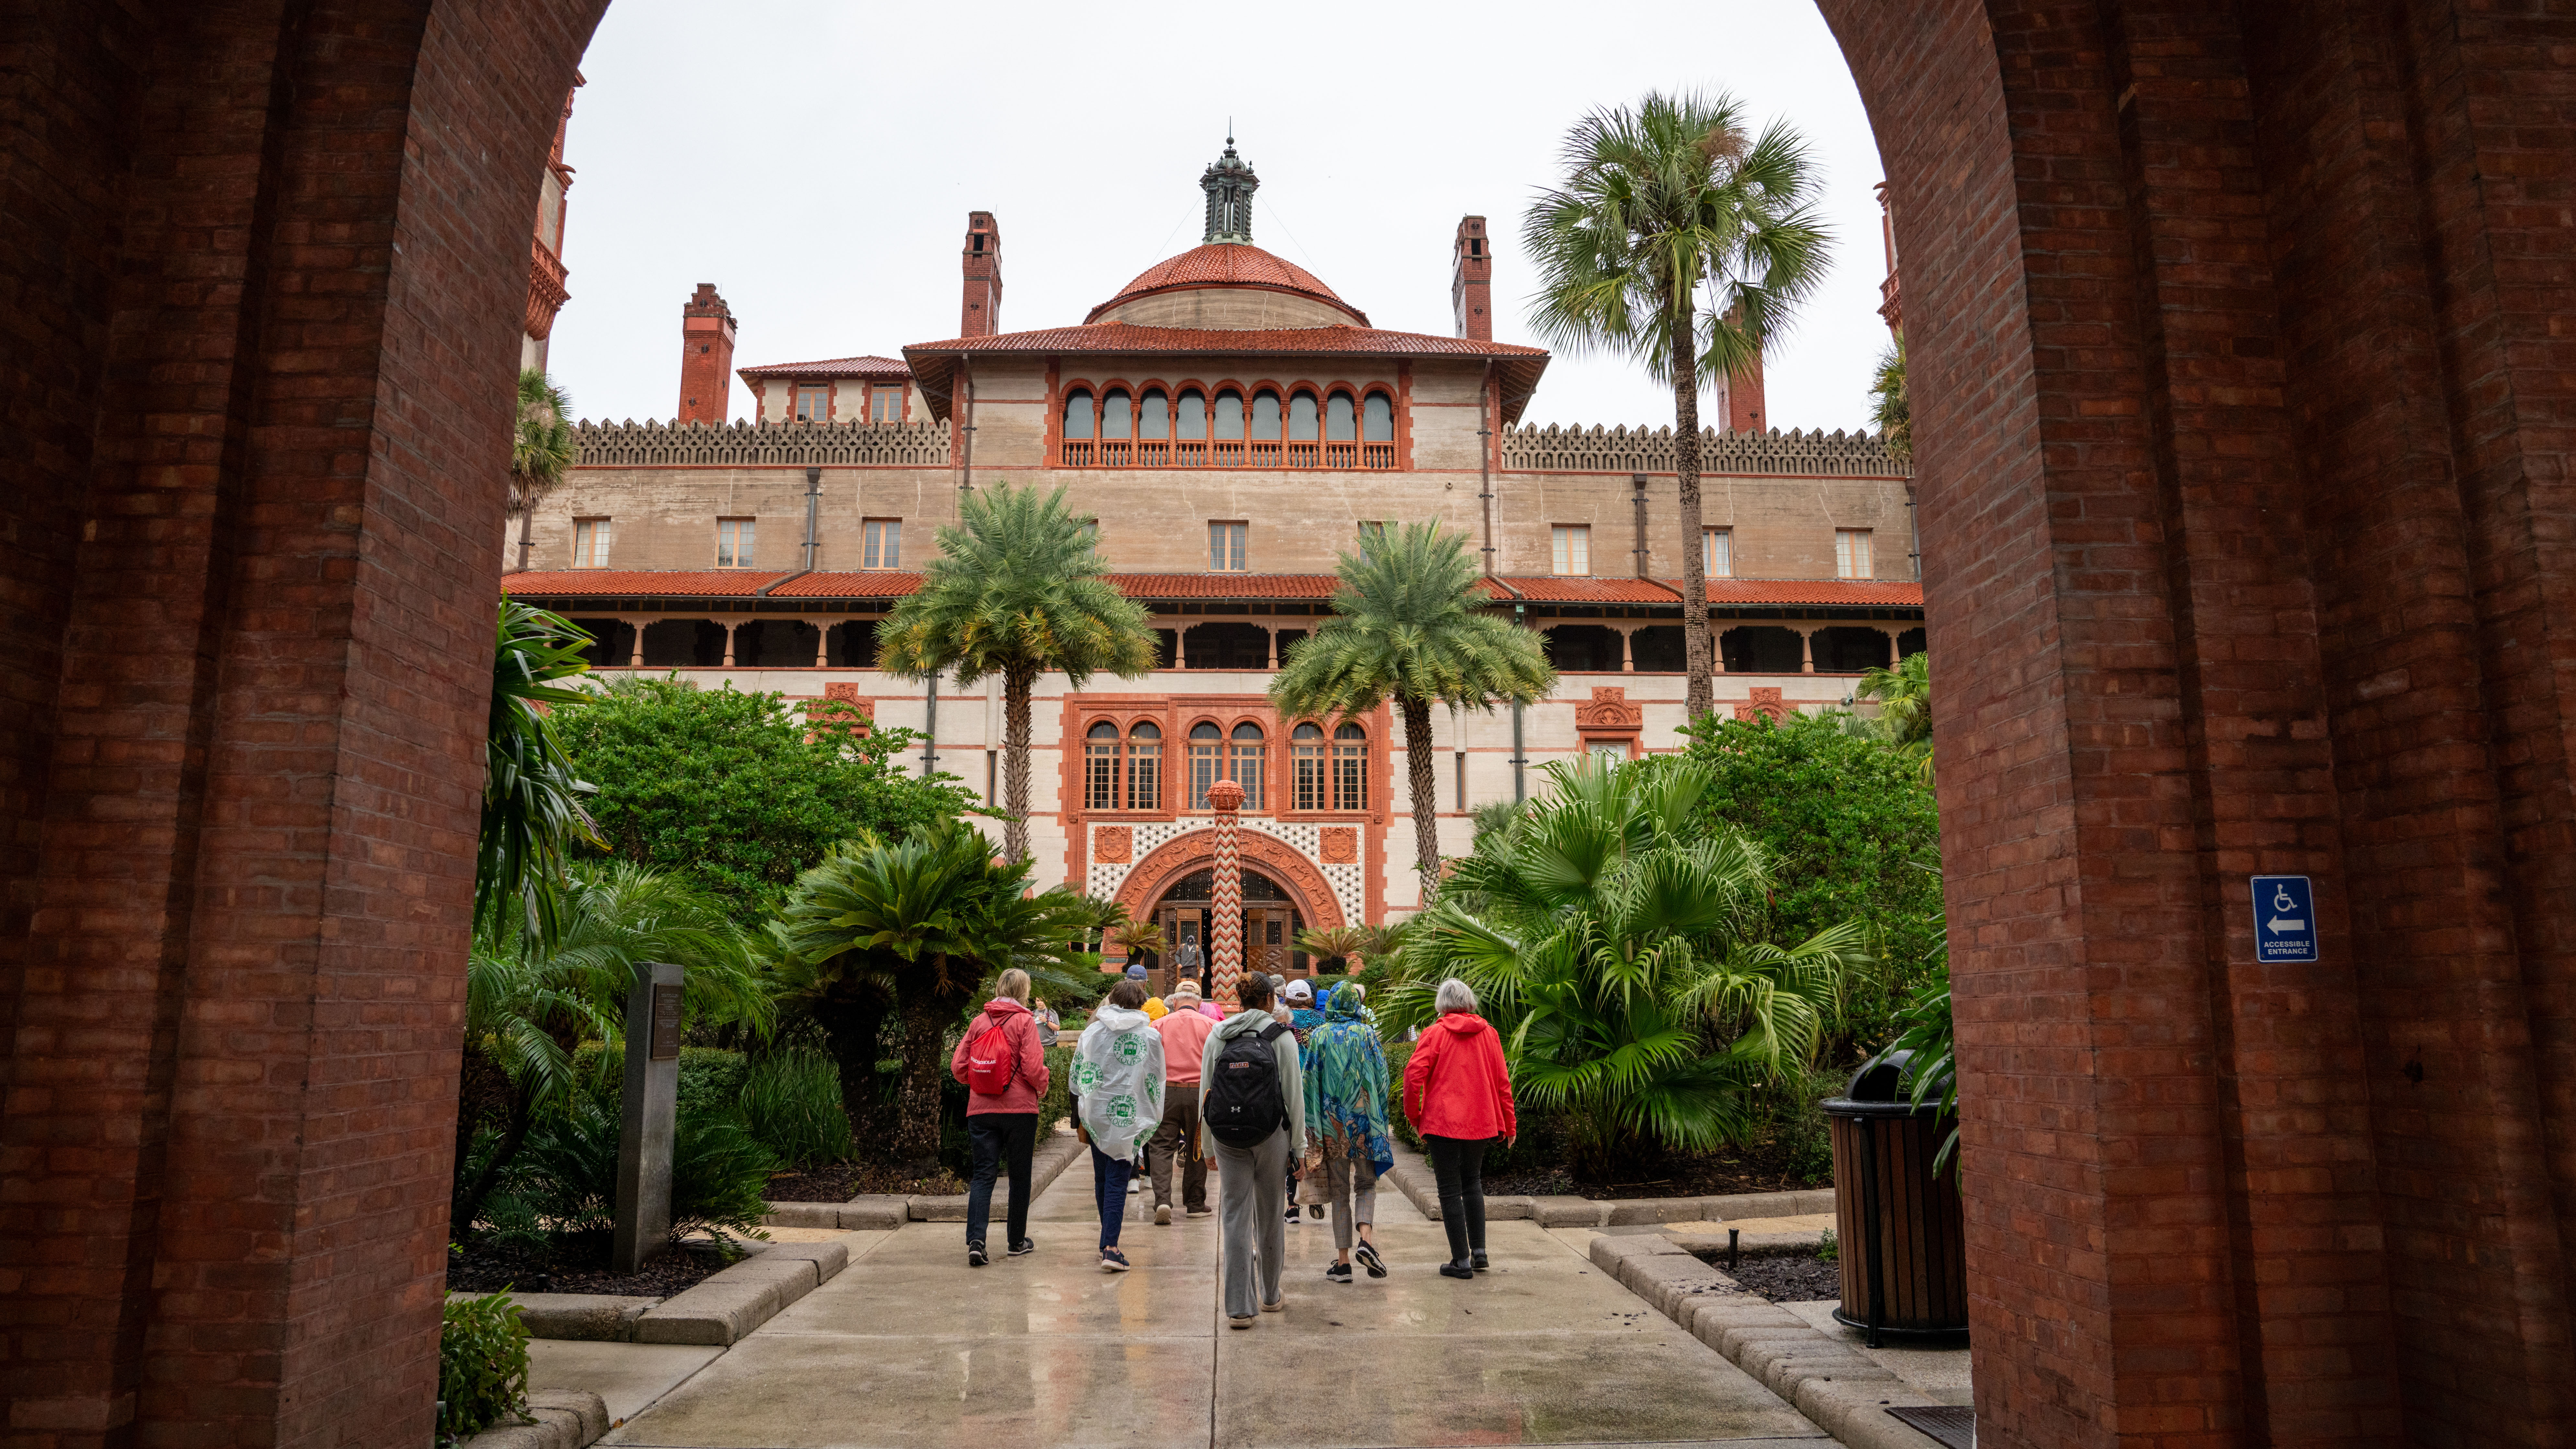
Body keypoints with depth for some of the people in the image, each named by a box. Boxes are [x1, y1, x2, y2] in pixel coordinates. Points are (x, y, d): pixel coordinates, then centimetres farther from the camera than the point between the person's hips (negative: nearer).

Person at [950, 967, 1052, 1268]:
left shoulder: (979, 1022, 4)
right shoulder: (1025, 1022, -8)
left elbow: (958, 1067, 3)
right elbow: (1033, 1068, -15)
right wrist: (1042, 1087, 6)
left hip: (981, 1109, 3)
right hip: (1020, 1108, -3)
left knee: (983, 1173, 3)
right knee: (1019, 1175, 10)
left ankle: (976, 1240, -12)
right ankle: (1017, 1242, 19)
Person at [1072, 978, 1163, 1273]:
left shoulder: (1092, 1032, 3)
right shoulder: (1151, 1036, -2)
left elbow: (1077, 1077, 6)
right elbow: (1156, 1083, 2)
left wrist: (1080, 1119, 13)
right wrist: (1153, 1122, 12)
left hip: (1096, 1116, 3)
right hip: (1130, 1118, -3)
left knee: (1102, 1179, 16)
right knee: (1117, 1182, -2)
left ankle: (1107, 1242, 28)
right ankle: (1110, 1247, -13)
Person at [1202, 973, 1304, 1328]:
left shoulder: (1217, 1036, 2)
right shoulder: (1281, 1037, -5)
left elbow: (1205, 1093, 5)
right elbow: (1294, 1095, -5)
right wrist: (1299, 1146, 3)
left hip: (1228, 1137, 1)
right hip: (1271, 1137, -1)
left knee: (1236, 1216, 4)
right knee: (1270, 1216, 14)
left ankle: (1239, 1308, 0)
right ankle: (1270, 1296, 29)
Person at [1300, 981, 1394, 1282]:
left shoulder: (1319, 1036, -1)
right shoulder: (1368, 1034, -1)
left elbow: (1309, 1081, -2)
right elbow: (1382, 1079, -1)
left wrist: (1311, 1125, 3)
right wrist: (1380, 1121, 7)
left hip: (1331, 1122, 0)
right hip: (1364, 1119, 0)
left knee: (1339, 1191, 8)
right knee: (1366, 1184, 13)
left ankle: (1343, 1262, 7)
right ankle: (1365, 1239, -11)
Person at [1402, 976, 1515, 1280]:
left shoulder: (1435, 1033, -6)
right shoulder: (1488, 1034, 4)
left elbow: (1413, 1075, -13)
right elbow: (1502, 1081, 7)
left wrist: (1415, 1117, -1)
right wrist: (1509, 1124, 15)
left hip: (1443, 1122, -4)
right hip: (1481, 1121, 4)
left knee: (1451, 1190, 3)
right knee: (1472, 1181, 21)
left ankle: (1461, 1261, 3)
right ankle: (1479, 1251, 17)